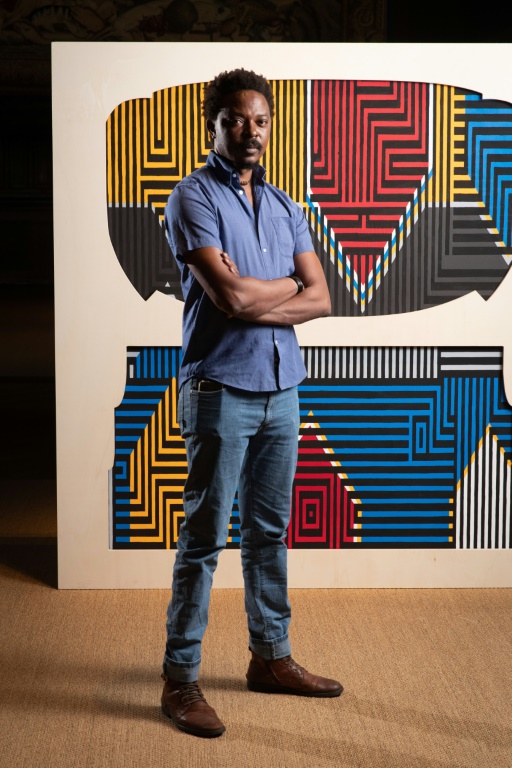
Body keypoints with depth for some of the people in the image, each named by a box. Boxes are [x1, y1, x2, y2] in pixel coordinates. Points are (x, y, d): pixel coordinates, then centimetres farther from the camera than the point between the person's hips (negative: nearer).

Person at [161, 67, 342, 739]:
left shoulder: (284, 207, 15)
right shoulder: (194, 197, -6)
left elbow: (319, 299, 5)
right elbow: (228, 294, -19)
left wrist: (254, 302, -11)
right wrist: (287, 287, -1)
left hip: (282, 389, 6)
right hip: (221, 389, -6)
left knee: (269, 532, 14)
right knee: (204, 537, -3)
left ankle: (271, 657, 26)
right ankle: (180, 678, 4)